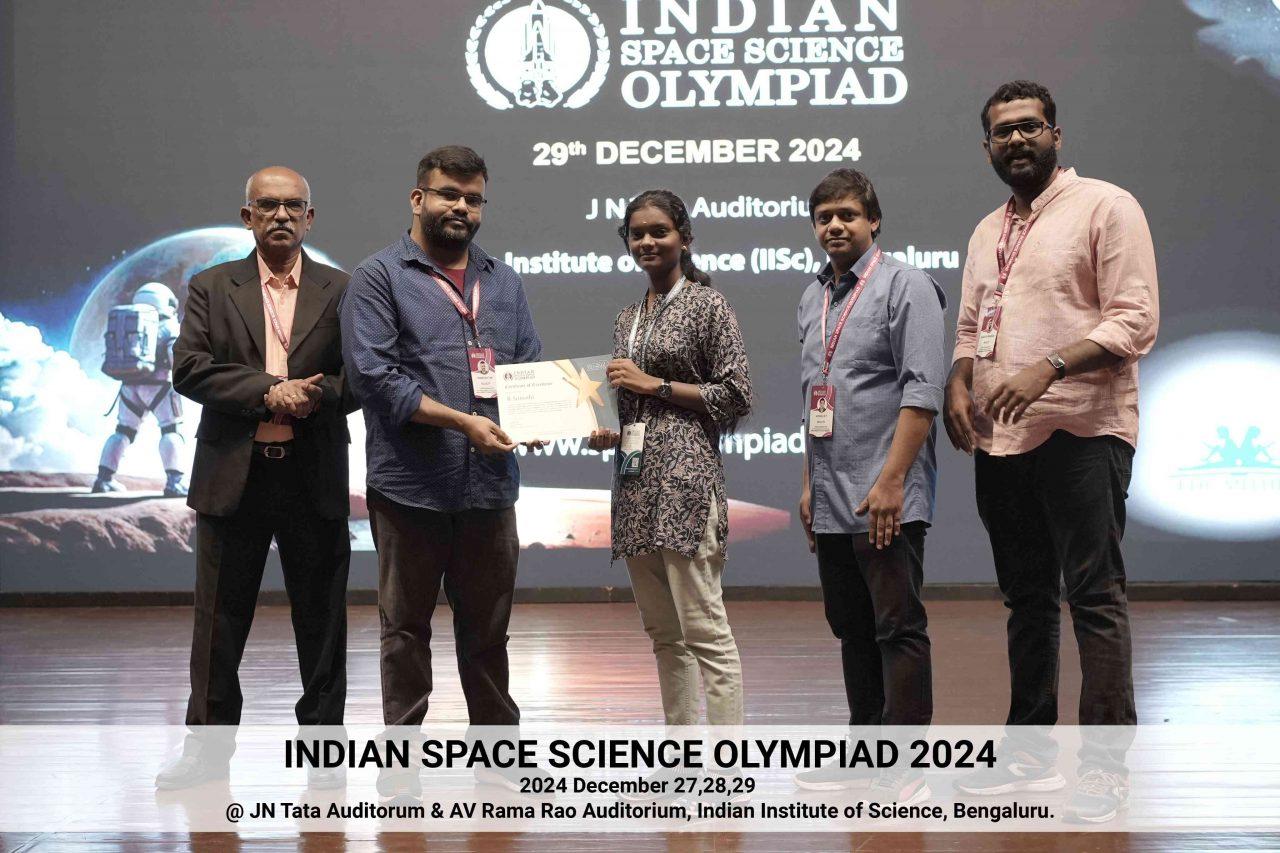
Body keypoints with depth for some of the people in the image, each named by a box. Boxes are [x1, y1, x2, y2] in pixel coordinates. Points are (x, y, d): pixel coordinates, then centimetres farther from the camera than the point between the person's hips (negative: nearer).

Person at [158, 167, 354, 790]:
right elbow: (189, 369, -6)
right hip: (233, 476, 0)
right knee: (219, 621, 5)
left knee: (321, 620, 6)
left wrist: (313, 396, -19)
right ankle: (207, 748, 15)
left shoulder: (340, 291, 7)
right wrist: (268, 391, -16)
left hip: (314, 476, 0)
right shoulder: (211, 289, 7)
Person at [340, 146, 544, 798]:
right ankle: (401, 764, 14)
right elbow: (373, 375, -12)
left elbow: (531, 368, 15)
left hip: (490, 485, 4)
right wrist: (462, 421, -19)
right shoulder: (379, 278, -2)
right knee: (405, 629, 5)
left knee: (488, 628, 12)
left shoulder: (504, 283, 16)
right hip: (410, 487, -4)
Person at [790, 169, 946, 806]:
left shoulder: (903, 285, -6)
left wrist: (891, 479, -19)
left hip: (884, 498, -8)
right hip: (831, 502, 8)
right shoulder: (813, 299, 17)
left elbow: (922, 390, -14)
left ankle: (907, 769, -4)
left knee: (898, 627, -7)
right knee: (852, 628, 13)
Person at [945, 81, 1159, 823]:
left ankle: (1106, 763, -4)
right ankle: (1029, 752, 19)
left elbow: (1135, 320, -11)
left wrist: (1049, 368, -22)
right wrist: (960, 385, 4)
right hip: (1001, 438, 7)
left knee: (1094, 594, -7)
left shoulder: (1105, 207, -3)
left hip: (1081, 430, -7)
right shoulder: (988, 232, 19)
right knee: (1026, 598, 12)